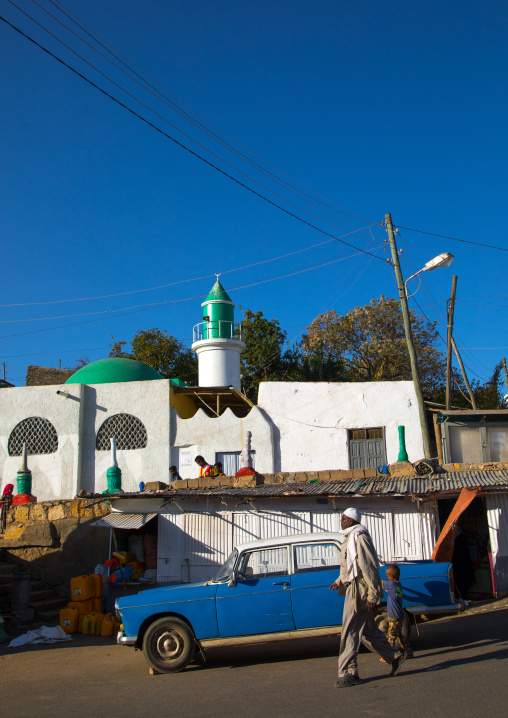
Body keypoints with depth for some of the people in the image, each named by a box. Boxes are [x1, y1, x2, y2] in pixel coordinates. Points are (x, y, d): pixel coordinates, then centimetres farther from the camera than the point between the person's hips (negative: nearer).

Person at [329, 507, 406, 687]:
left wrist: (372, 594, -22)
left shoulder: (360, 537, -15)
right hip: (353, 589, 10)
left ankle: (349, 673, 0)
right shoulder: (350, 538, 16)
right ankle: (394, 656, 27)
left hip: (359, 591, -10)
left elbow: (370, 567, -20)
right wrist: (340, 581, 13)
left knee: (350, 633, -6)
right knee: (368, 631, 16)